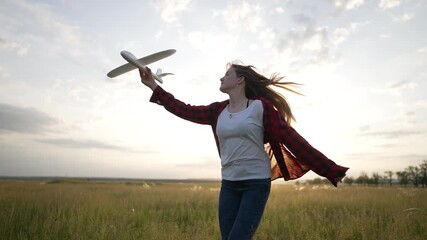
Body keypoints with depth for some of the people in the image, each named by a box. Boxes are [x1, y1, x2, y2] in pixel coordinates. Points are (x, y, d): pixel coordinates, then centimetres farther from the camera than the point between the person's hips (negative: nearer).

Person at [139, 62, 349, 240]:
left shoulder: (261, 107, -8)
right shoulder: (218, 111, 7)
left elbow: (292, 140, -9)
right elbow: (186, 111, 10)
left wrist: (331, 170, -11)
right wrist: (153, 86, 13)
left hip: (257, 183, -5)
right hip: (229, 185, 5)